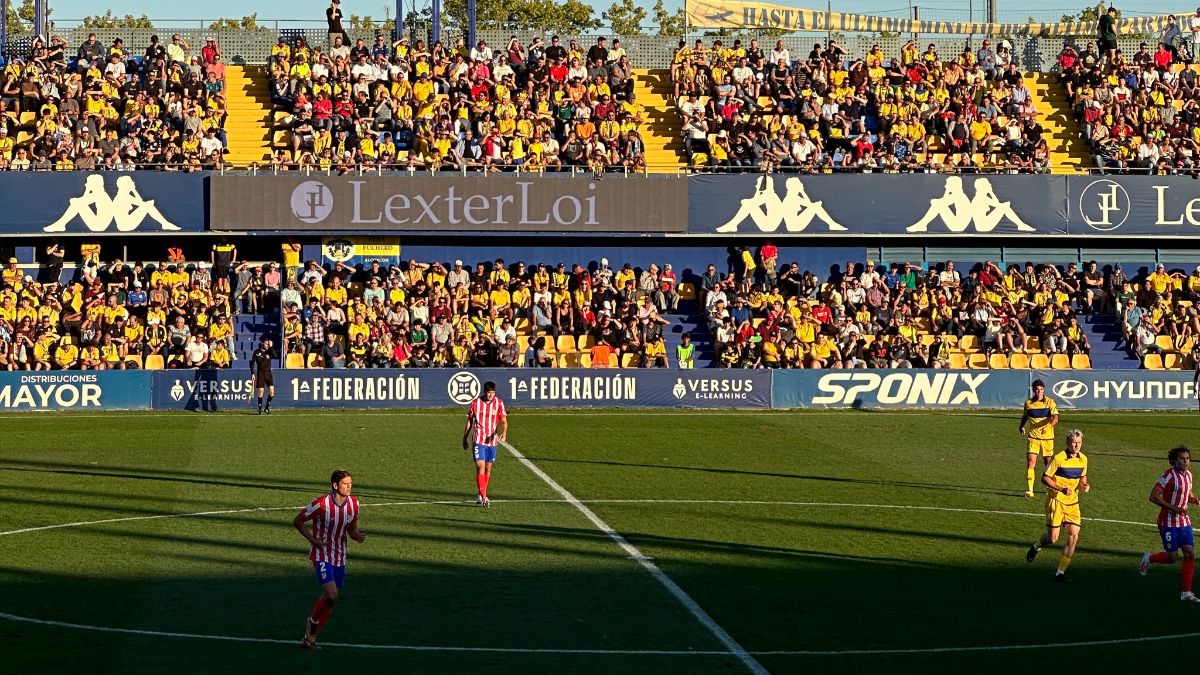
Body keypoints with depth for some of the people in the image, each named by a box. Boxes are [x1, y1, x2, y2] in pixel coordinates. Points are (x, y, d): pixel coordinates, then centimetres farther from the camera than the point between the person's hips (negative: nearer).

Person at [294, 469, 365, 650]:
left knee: (332, 600, 9)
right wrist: (313, 540, -18)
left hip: (339, 557, 6)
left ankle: (310, 638, 23)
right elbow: (297, 521, -8)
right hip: (322, 555, -6)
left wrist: (357, 536, -11)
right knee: (331, 594, -21)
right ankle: (313, 621, 9)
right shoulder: (321, 504, -19)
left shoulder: (353, 504, -1)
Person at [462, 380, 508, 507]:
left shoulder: (499, 403, -1)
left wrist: (503, 433, -25)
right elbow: (469, 421, 9)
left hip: (492, 441, 2)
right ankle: (483, 496, -15)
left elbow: (504, 421, -6)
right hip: (479, 440, -2)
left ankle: (481, 496, 23)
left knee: (488, 469, 10)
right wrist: (465, 438, 13)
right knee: (480, 467, -13)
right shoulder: (476, 403, -2)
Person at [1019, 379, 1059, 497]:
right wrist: (1022, 426, 9)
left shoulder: (1050, 402, -6)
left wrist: (1049, 425, -35)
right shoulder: (1028, 403, 2)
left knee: (1048, 462, 10)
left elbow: (1055, 418, -18)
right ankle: (1029, 489, -17)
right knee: (1030, 461, -15)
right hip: (1033, 437, 1)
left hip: (1047, 437, -1)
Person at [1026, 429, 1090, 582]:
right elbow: (1045, 478, -13)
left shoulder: (1083, 459, 4)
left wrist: (1085, 486, -4)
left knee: (1074, 536, -8)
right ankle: (1036, 547, 32)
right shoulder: (1059, 458, -15)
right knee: (1052, 538, -5)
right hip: (1056, 501, -5)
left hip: (1073, 503, 5)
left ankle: (1060, 573, 0)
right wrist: (1062, 489, -24)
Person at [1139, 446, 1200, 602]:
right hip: (1169, 523, -7)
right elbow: (1153, 496, -19)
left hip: (1184, 522, 7)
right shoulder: (1169, 475, -16)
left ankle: (1186, 592, 3)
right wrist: (1173, 508, -26)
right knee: (1172, 557, -2)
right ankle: (1149, 559, 29)